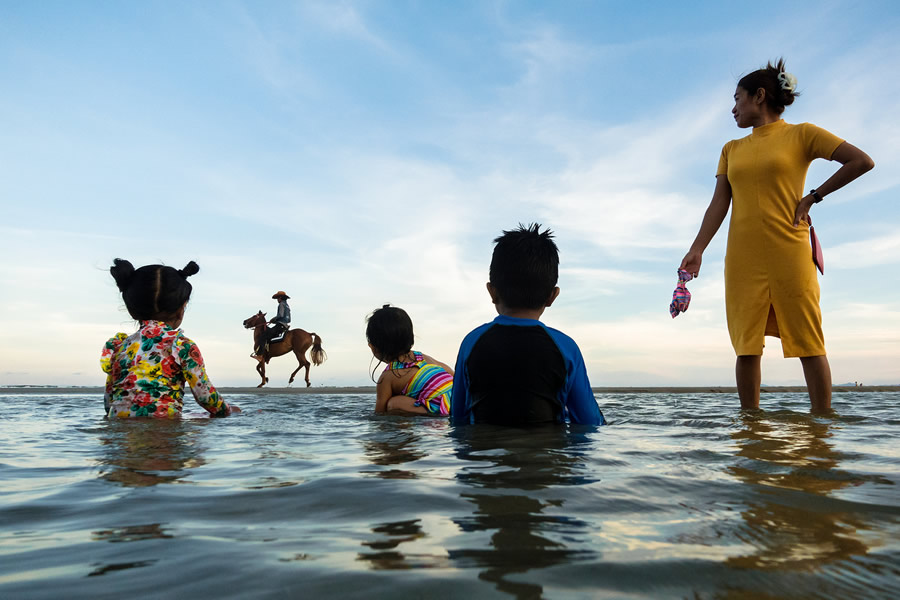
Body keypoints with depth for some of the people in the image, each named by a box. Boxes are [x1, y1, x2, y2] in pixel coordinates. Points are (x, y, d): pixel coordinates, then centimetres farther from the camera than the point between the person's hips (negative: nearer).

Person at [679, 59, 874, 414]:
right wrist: (697, 249, -4)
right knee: (746, 347, 1)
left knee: (808, 342, -1)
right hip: (743, 258, 4)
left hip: (789, 254, -3)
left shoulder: (801, 134, 6)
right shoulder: (732, 150, 17)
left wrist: (813, 196, -1)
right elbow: (719, 204, 8)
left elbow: (862, 161, 3)